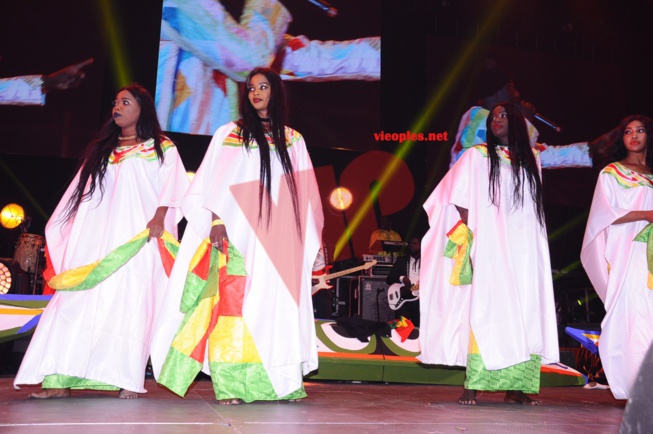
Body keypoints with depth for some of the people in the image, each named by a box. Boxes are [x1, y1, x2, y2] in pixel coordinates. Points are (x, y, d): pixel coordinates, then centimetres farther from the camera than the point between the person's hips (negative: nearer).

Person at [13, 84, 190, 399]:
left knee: (131, 301, -9)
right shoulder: (101, 149, 24)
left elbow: (172, 183, -4)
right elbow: (80, 191, 22)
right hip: (95, 238, 4)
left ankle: (129, 379, -9)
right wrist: (58, 232, 17)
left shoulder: (161, 148, 10)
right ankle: (60, 380, -8)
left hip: (137, 239, -4)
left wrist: (160, 216, -20)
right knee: (78, 300, -6)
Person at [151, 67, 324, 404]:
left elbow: (304, 193, 14)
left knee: (276, 303, 1)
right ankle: (230, 385, -7)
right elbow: (208, 183, 2)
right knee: (233, 302, -9)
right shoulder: (228, 135, 9)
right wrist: (215, 220, -12)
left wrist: (314, 240, 11)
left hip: (277, 239, 2)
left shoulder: (292, 140, 15)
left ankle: (280, 382, 7)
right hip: (238, 235, -2)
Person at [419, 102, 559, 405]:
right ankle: (473, 386, -10)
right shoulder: (477, 156, 8)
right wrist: (471, 232, -6)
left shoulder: (530, 160, 18)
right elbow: (459, 199, 3)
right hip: (489, 248, -4)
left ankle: (515, 387, 2)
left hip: (524, 250, 4)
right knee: (485, 310, -11)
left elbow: (535, 206, 21)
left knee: (524, 312, -2)